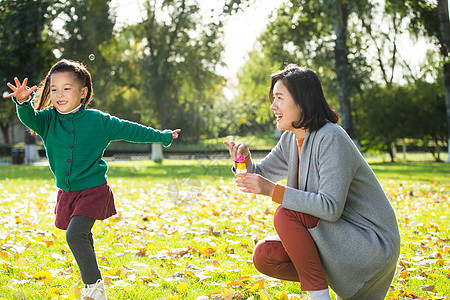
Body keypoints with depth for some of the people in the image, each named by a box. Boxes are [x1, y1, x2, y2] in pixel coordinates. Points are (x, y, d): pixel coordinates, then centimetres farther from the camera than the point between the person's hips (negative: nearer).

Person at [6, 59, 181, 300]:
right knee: (83, 239, 18)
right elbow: (29, 118, -22)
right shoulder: (48, 119, -1)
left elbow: (128, 130, 4)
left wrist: (162, 136, 10)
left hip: (93, 190, -5)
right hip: (67, 193, 5)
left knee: (75, 235, -21)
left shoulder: (98, 121, -6)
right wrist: (23, 102, -45)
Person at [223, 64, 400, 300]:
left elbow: (331, 207, -28)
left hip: (372, 245, -8)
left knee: (285, 215, -24)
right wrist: (245, 159, -7)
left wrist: (273, 190, -29)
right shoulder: (291, 139, 5)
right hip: (334, 236, 8)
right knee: (264, 256, -7)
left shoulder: (332, 139, -21)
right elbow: (260, 174, 16)